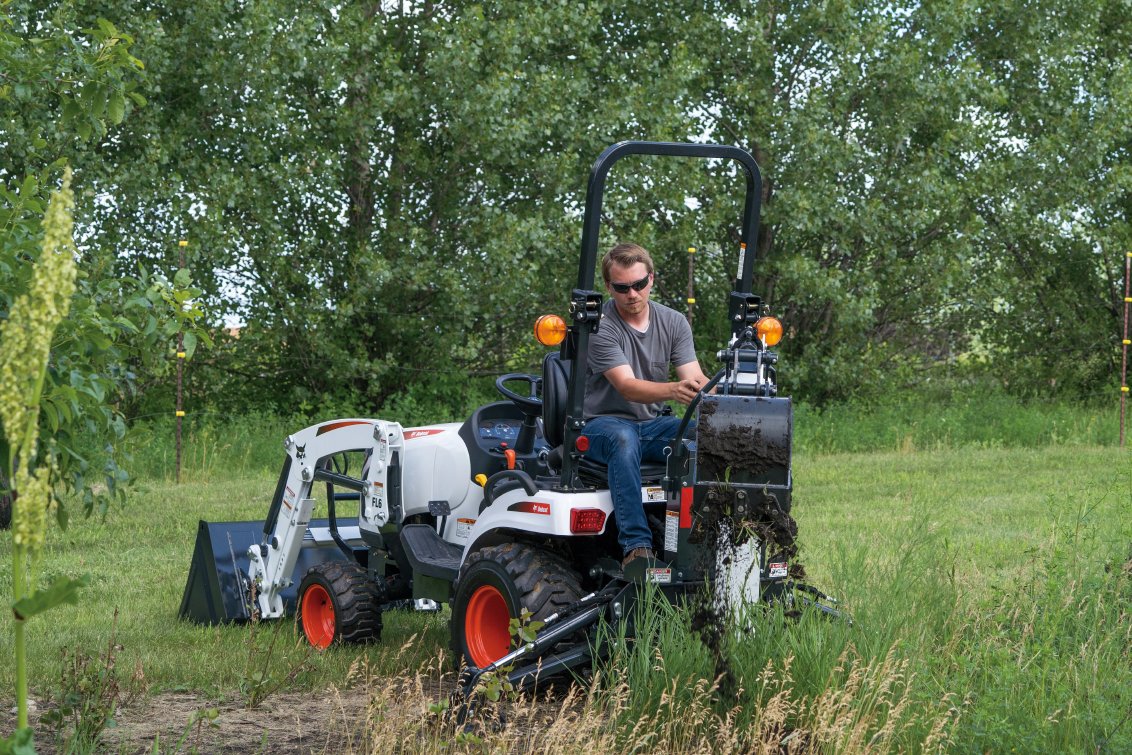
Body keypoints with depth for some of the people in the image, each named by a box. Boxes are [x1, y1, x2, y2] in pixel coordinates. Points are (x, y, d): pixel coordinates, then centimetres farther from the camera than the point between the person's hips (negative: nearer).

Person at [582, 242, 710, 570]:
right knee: (624, 439, -40)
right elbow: (627, 387, -23)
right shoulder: (599, 326, -10)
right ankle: (636, 546, -46)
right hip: (604, 423, -4)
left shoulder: (674, 322, 6)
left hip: (654, 424, 4)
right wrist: (673, 390, -43)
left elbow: (695, 378, -4)